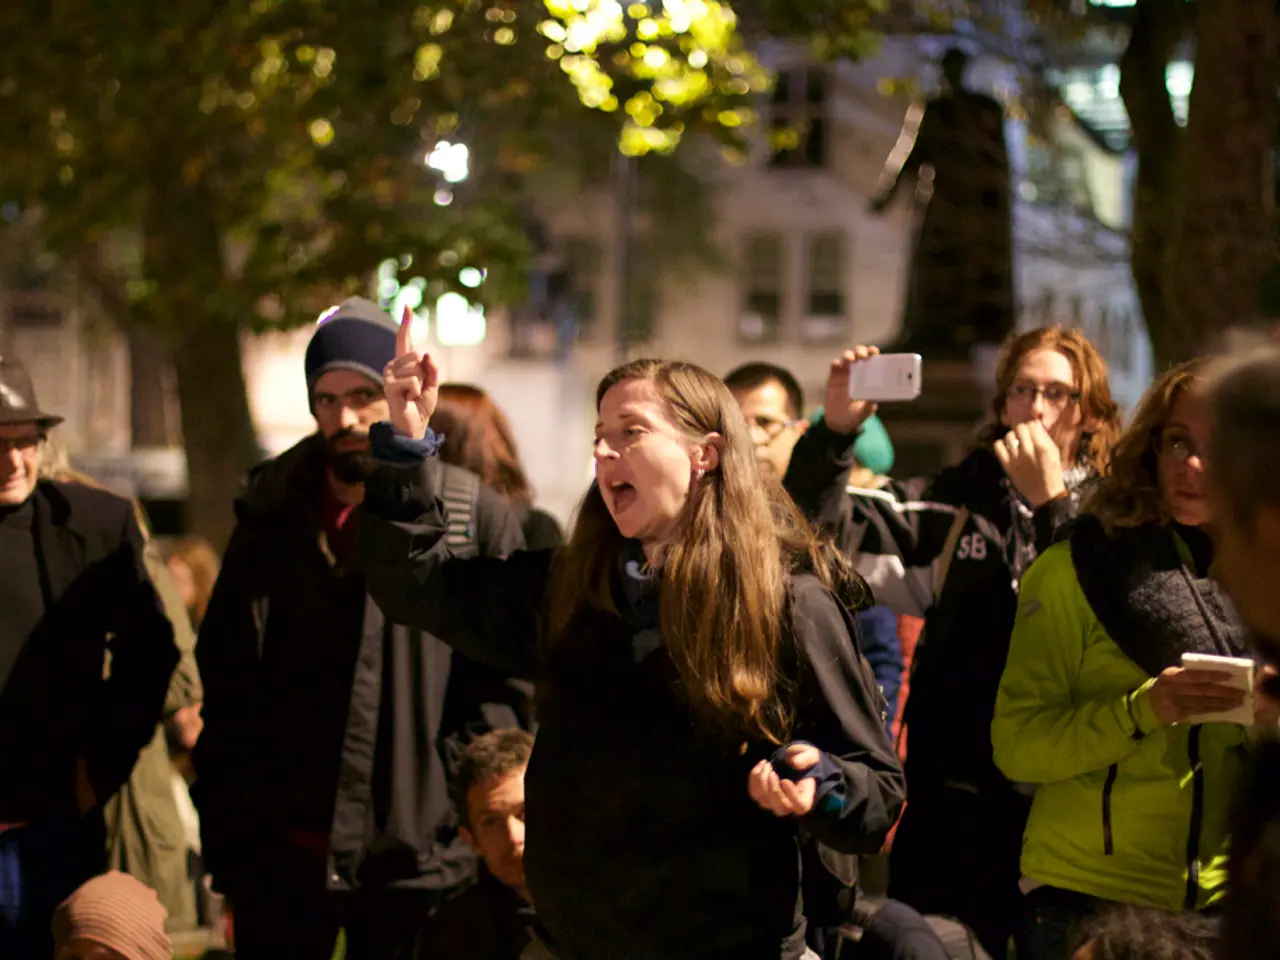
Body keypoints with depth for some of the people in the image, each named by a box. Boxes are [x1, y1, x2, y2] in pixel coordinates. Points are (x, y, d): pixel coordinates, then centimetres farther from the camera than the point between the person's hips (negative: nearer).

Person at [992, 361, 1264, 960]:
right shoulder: (1077, 570, -7)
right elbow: (1016, 744, -11)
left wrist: (1270, 715, -14)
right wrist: (1142, 711, -25)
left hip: (1224, 902, 3)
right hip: (1088, 899, -3)